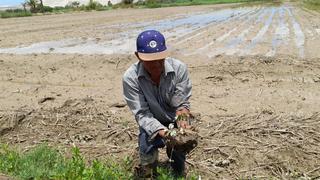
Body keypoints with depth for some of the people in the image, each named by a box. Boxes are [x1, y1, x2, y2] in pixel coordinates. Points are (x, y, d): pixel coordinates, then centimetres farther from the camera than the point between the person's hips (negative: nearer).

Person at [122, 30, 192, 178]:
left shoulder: (179, 68, -25)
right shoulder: (130, 78, -25)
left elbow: (182, 104, -18)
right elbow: (142, 113, -25)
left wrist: (182, 116, -43)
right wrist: (162, 132, -43)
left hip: (176, 121, 0)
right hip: (152, 124, 0)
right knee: (147, 148, -29)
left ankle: (178, 174, 25)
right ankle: (148, 174, 8)